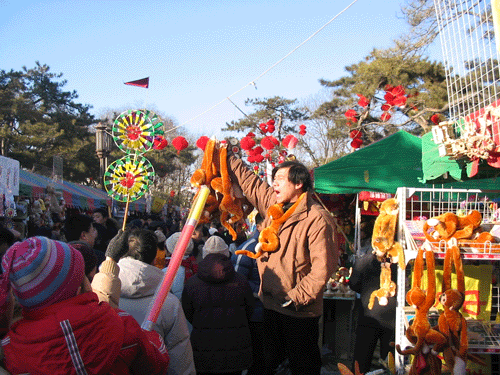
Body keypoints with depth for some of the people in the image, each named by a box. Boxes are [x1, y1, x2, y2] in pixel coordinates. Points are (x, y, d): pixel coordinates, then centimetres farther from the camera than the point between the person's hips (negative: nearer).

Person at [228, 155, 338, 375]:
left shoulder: (317, 219, -19)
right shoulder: (273, 203, 3)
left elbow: (322, 267, -22)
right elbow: (248, 181, 17)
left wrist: (297, 298, -21)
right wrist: (226, 157, 18)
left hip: (299, 312, -7)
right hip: (271, 305, 7)